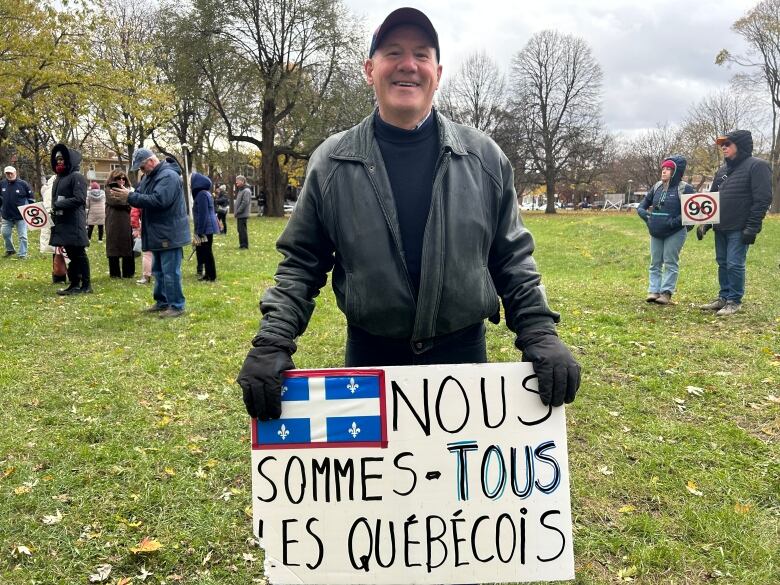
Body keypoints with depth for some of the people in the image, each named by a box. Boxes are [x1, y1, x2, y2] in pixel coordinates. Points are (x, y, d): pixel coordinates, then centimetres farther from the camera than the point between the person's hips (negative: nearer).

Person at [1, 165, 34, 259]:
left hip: (21, 216, -4)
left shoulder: (23, 184, -9)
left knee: (22, 236, 0)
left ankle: (22, 254, 7)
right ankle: (10, 249, 33)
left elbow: (31, 197, 0)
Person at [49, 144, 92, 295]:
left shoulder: (77, 177, -8)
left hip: (74, 223, -8)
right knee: (70, 254, 11)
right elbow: (57, 199, 20)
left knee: (79, 253, -4)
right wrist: (54, 213, 6)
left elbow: (79, 199, -18)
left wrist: (57, 205, -18)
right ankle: (74, 284, 17)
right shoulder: (59, 178, 17)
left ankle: (86, 285, 3)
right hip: (62, 223, 8)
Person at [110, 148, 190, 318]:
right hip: (158, 234, 10)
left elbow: (158, 200, -28)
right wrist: (127, 195, -8)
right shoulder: (149, 177, 14)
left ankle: (176, 306, 0)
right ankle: (162, 302, 28)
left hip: (169, 234, -10)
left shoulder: (169, 176, -17)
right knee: (158, 270, 17)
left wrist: (130, 197, -24)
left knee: (170, 272, -7)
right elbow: (142, 198, 14)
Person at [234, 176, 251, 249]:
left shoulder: (246, 191, -12)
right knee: (240, 230, 11)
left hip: (242, 214, -9)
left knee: (242, 230, -8)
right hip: (239, 215, 9)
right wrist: (235, 211, 11)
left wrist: (237, 212, -18)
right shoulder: (240, 190, 17)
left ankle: (244, 245, -3)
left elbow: (245, 203, -20)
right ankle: (242, 244, 17)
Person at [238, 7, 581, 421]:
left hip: (464, 354, 1)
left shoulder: (484, 158, 0)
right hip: (369, 357, 0)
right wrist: (272, 342, -10)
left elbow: (512, 259, 5)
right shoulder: (331, 163, -2)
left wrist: (540, 335, -6)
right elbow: (301, 263, 2)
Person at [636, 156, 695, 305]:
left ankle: (666, 292, 2)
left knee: (670, 263, -1)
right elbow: (643, 204, 19)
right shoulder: (657, 187, 9)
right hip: (656, 233, 6)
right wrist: (644, 213, -3)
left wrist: (674, 222, -23)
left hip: (675, 233, -6)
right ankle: (653, 291, 11)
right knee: (655, 263, 7)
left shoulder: (685, 189, -10)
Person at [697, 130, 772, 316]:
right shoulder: (722, 169, 15)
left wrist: (752, 227, -19)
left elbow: (762, 199, -14)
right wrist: (706, 222, 13)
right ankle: (724, 297, 23)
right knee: (722, 263, 12)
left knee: (734, 264, -5)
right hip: (721, 228, 7)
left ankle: (734, 301, 7)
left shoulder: (757, 166, -9)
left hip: (740, 229, -7)